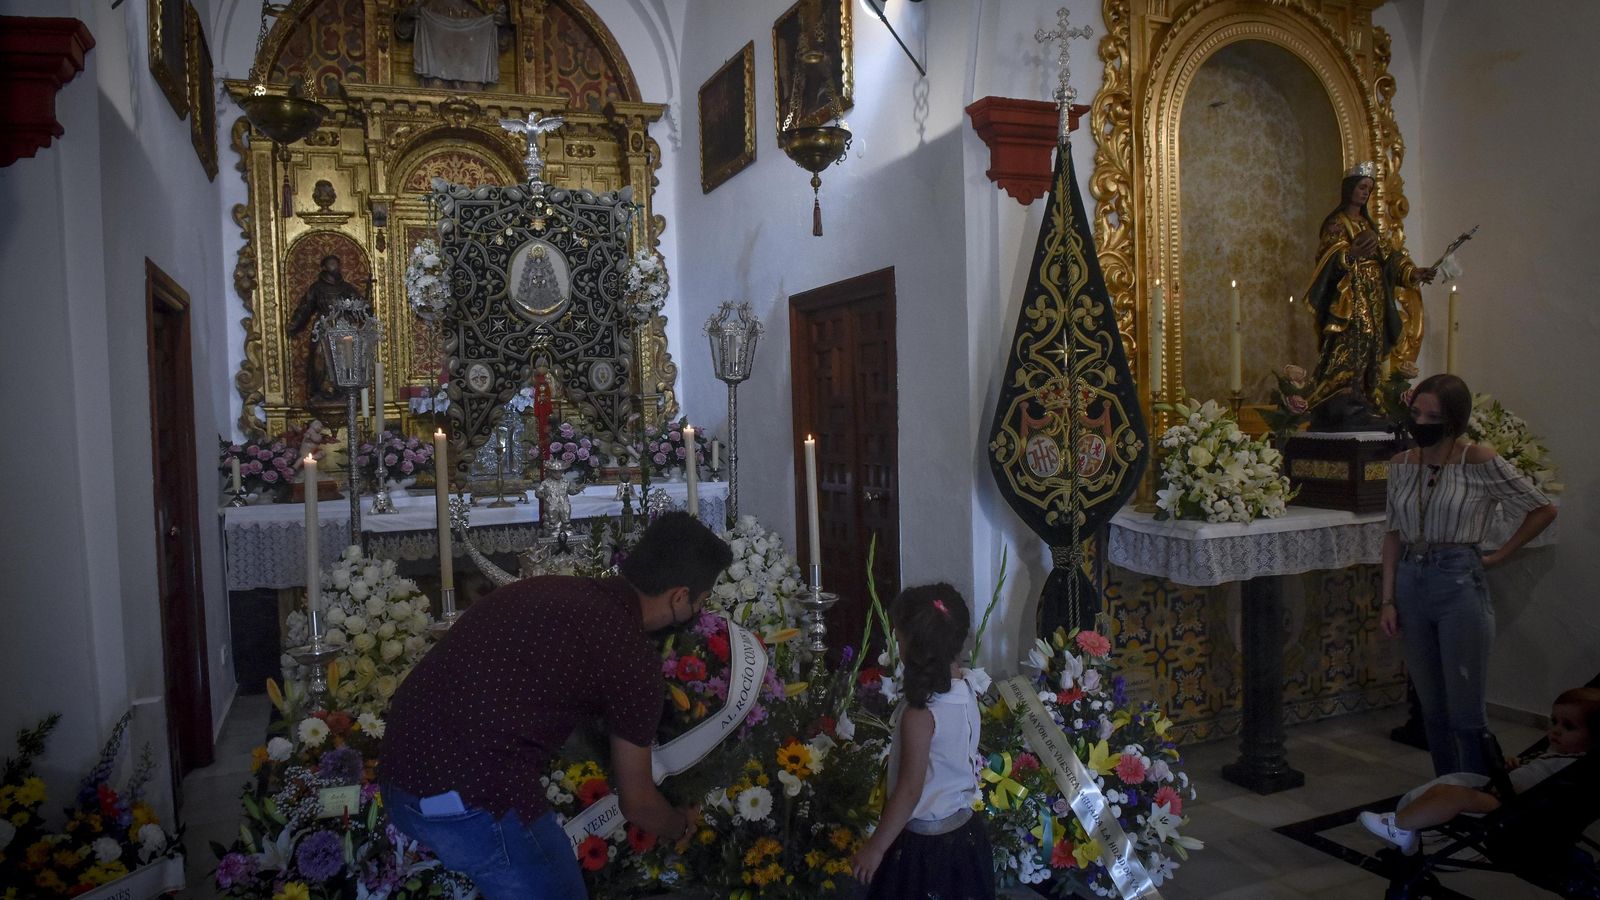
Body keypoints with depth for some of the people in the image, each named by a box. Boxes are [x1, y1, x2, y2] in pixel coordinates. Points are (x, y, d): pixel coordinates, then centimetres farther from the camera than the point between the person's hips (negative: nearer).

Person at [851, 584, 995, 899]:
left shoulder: (919, 714, -26)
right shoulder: (966, 689, -6)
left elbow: (909, 791, -21)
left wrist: (875, 847, -12)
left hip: (923, 842, -7)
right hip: (965, 830, 7)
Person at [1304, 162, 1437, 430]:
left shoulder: (1369, 224, 20)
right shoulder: (1337, 222, -3)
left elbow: (1388, 255, 16)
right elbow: (1329, 257, -17)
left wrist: (1414, 272, 2)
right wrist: (1352, 252, -37)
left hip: (1373, 299, 8)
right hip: (1349, 297, -8)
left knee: (1370, 348, 5)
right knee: (1349, 348, -19)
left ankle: (1363, 404, 6)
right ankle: (1343, 406, -23)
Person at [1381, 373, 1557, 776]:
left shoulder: (1479, 462, -8)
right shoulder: (1401, 465, 6)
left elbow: (1543, 510, -1)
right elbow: (1394, 534, 8)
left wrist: (1499, 555, -3)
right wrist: (1388, 599, 3)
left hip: (1459, 584, -5)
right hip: (1410, 585, 5)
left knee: (1467, 713, 1)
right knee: (1432, 709, 15)